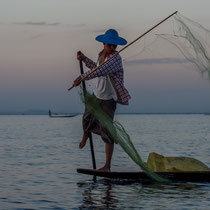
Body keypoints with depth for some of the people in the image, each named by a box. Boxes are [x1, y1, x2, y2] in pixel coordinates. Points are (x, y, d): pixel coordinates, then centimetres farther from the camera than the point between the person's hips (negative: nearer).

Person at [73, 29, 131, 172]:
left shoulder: (116, 58, -23)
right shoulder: (101, 54, 2)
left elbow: (100, 71, -36)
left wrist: (82, 77, -36)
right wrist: (84, 59, 23)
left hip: (109, 99, -7)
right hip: (97, 95, 7)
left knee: (106, 131, -10)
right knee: (87, 119, 24)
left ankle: (107, 166, -4)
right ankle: (85, 136, 61)